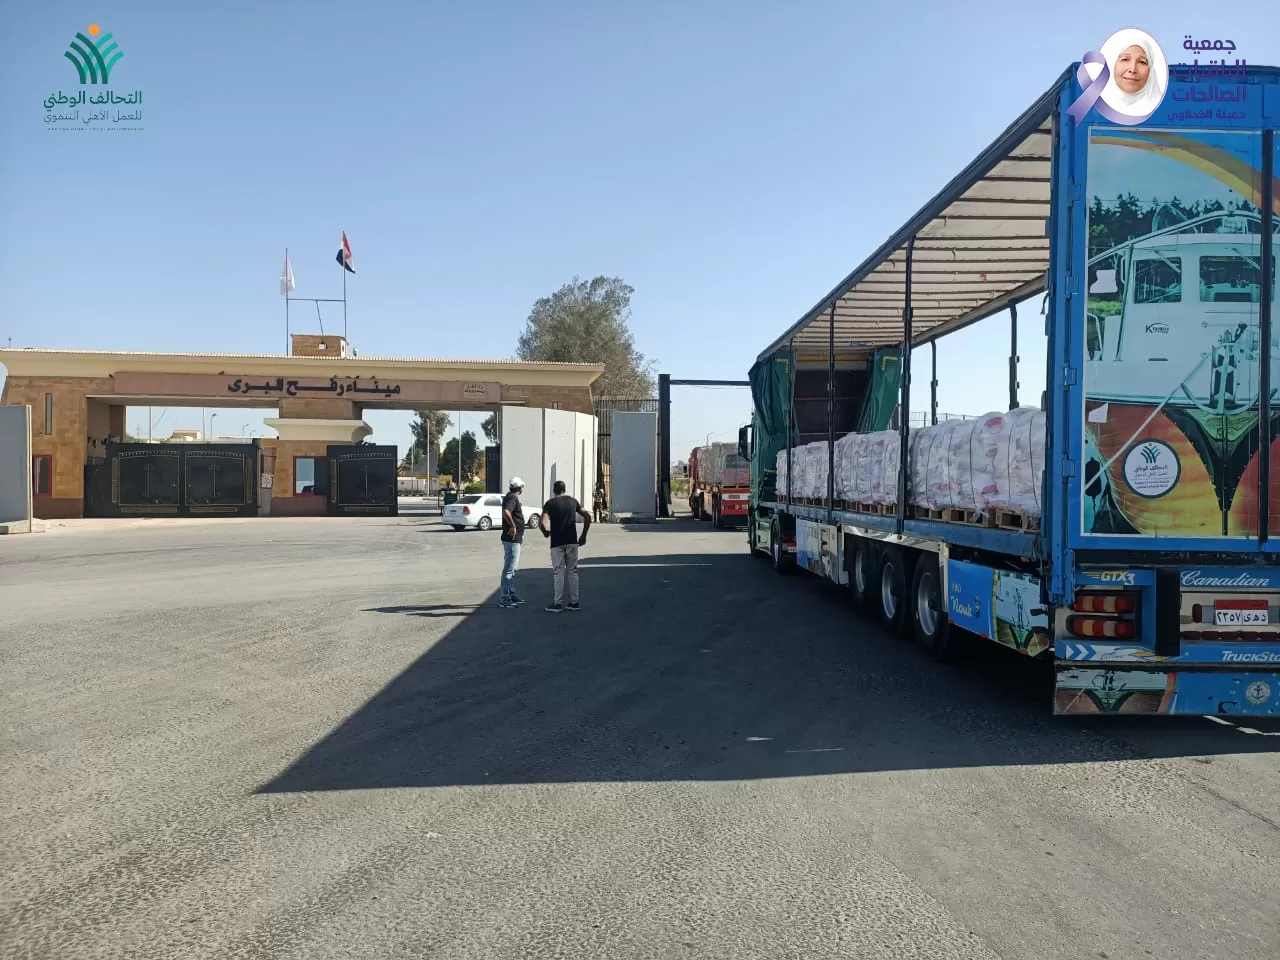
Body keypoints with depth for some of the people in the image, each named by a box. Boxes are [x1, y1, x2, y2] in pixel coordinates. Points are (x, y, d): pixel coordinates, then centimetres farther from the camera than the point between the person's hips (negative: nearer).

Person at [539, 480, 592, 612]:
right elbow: (587, 517, 5)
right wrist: (583, 536, 11)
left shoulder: (550, 503, -2)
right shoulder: (573, 501, 9)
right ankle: (574, 602, 12)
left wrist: (545, 532, 6)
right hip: (572, 541, 3)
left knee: (558, 572, 2)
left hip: (557, 542, -3)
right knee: (572, 571, 10)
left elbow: (541, 522, -14)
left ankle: (558, 603, 3)